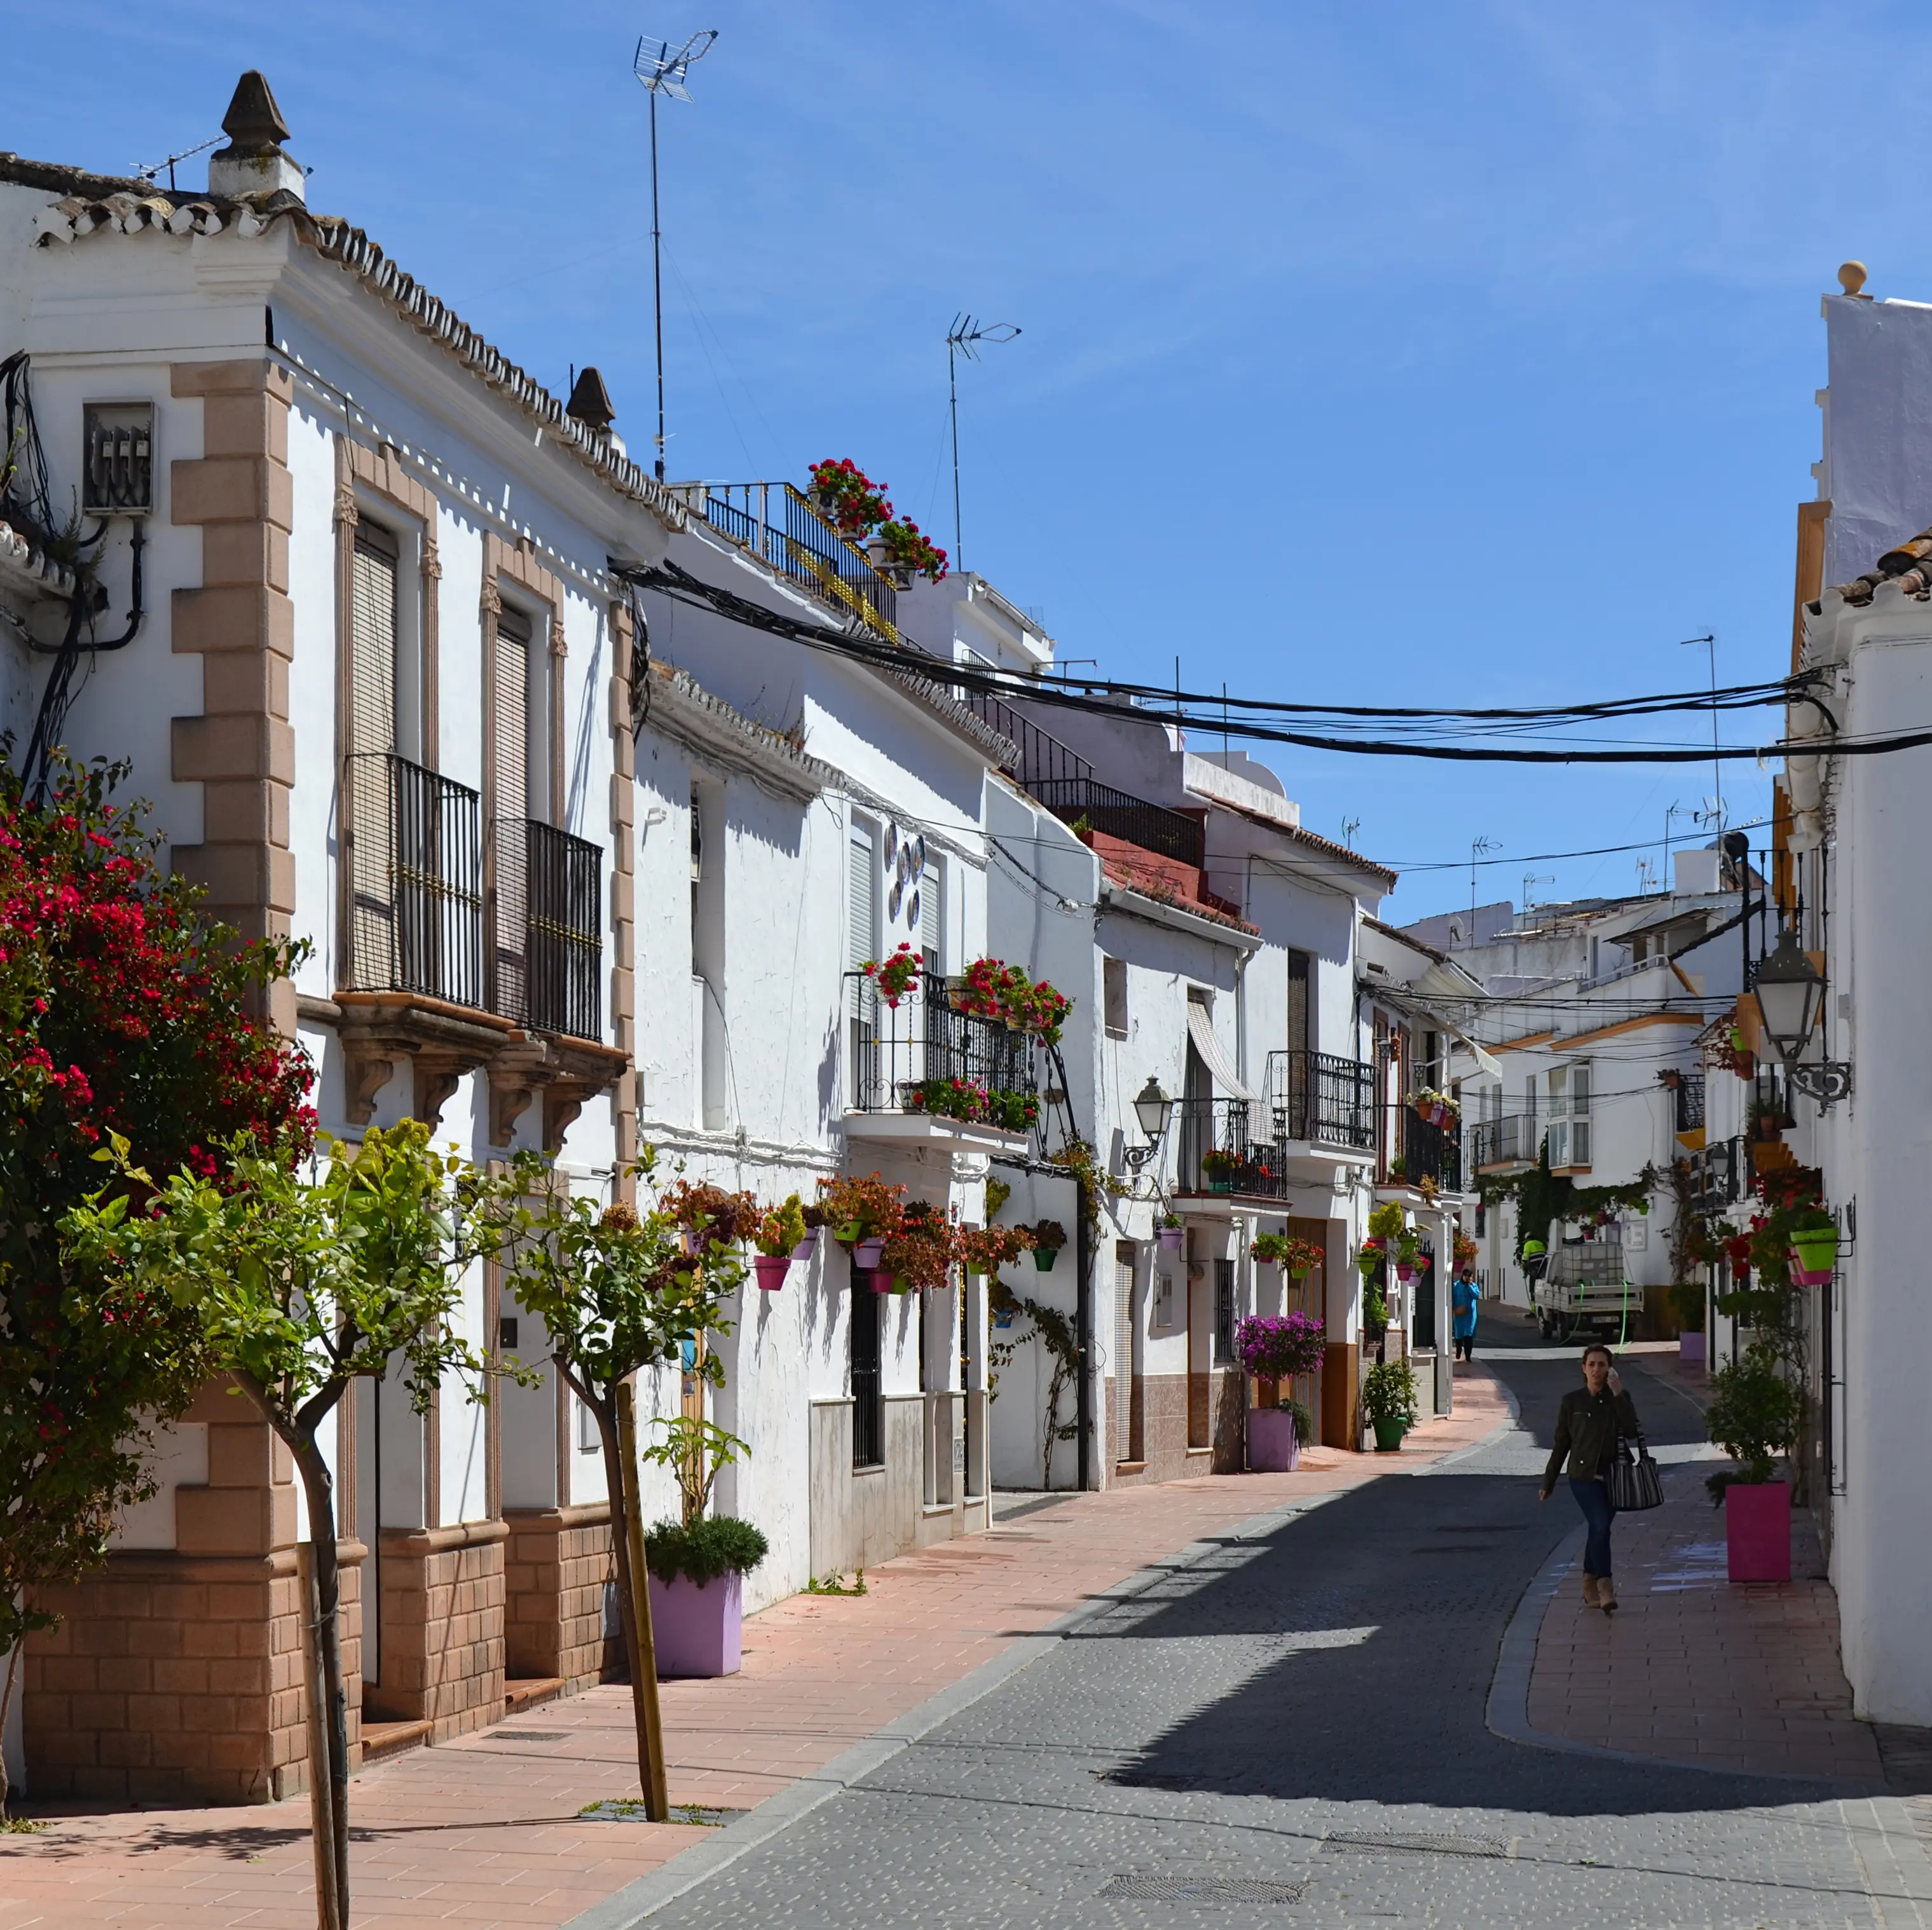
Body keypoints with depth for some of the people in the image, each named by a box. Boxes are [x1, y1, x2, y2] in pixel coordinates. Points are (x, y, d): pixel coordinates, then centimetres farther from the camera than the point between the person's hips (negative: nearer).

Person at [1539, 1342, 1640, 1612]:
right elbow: (1561, 1443, 5)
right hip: (1584, 1475, -3)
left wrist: (1618, 1395, -19)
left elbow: (1631, 1429, -15)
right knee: (1600, 1526, -19)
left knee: (1598, 1530, 12)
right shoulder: (1572, 1401, 0)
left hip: (1613, 1477, 3)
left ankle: (1589, 1588, 27)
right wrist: (1549, 1482, 8)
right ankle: (1605, 1590, -24)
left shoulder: (1619, 1399, 3)